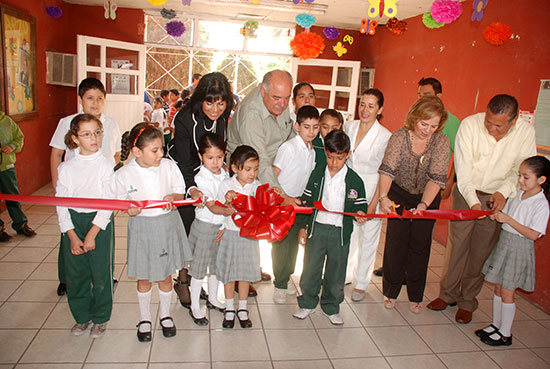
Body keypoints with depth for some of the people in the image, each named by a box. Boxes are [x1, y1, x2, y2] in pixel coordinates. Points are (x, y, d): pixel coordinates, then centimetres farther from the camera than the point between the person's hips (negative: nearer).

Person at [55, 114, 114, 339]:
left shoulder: (107, 165, -6)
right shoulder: (66, 168, 1)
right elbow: (61, 204, -1)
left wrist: (92, 234, -14)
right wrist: (72, 236, -9)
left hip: (100, 223, -2)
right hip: (72, 223, 3)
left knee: (101, 272, 5)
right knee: (75, 273, 11)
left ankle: (100, 318, 26)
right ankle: (82, 316, 32)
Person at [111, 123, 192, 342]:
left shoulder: (169, 166, -8)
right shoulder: (123, 175, -11)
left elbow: (180, 193, 2)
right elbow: (119, 202, 1)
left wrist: (172, 197, -20)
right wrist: (129, 209, -20)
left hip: (167, 225, 1)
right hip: (142, 228, -1)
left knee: (166, 274, 15)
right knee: (144, 277, 14)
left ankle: (165, 314, 39)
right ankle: (144, 317, 38)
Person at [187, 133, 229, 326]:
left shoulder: (225, 175, 1)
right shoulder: (200, 179, -17)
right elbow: (212, 207, -26)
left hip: (222, 226, 6)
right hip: (204, 226, -6)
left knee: (217, 264, 19)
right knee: (199, 268, 6)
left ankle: (213, 299, 39)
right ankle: (194, 307, 22)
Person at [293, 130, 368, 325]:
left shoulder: (354, 180, -4)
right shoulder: (317, 174, 1)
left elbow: (360, 203, 6)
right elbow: (306, 200, 7)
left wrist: (360, 212, -17)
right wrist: (303, 226, 6)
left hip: (340, 232, -1)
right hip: (316, 228, 1)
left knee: (336, 272, 10)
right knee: (310, 269, 8)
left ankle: (331, 307, 31)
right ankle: (307, 303, 30)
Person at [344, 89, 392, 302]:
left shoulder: (385, 137, -14)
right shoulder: (349, 127, 1)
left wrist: (374, 202, -14)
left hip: (371, 192, -4)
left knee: (367, 238, 9)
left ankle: (361, 283, 28)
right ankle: (342, 275, 37)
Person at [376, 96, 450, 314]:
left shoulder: (441, 142, -16)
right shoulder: (399, 137, -17)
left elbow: (436, 178, -22)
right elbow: (387, 169, -25)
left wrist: (424, 204, -35)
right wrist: (383, 196, -40)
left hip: (427, 198, 1)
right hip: (399, 195, 0)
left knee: (419, 246, 6)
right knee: (395, 244, 0)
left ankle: (415, 296, 23)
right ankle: (391, 292, 18)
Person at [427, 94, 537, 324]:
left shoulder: (526, 132, -10)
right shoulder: (470, 124, -15)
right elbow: (463, 169, -16)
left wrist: (504, 191, -21)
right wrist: (473, 201, -24)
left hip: (498, 198, 1)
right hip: (466, 193, -1)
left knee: (481, 252, 6)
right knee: (456, 245, 4)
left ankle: (467, 301, 23)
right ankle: (447, 293, 23)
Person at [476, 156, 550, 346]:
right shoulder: (517, 194, 4)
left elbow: (533, 234, -21)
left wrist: (508, 219, -24)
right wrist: (496, 215, -7)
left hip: (519, 250, -6)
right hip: (503, 244, 7)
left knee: (506, 292, 2)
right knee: (498, 288, 15)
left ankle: (505, 334, 18)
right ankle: (496, 325, 30)